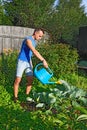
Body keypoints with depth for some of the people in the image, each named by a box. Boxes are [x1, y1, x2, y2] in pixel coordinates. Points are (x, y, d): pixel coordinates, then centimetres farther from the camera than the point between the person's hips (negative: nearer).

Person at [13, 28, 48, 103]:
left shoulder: (35, 42, 10)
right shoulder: (28, 39, -19)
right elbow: (35, 52, -31)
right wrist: (43, 60, -35)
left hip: (29, 62, 8)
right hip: (22, 61, -8)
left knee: (30, 80, 4)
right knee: (18, 80, -6)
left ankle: (27, 95, 16)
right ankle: (15, 97, 7)